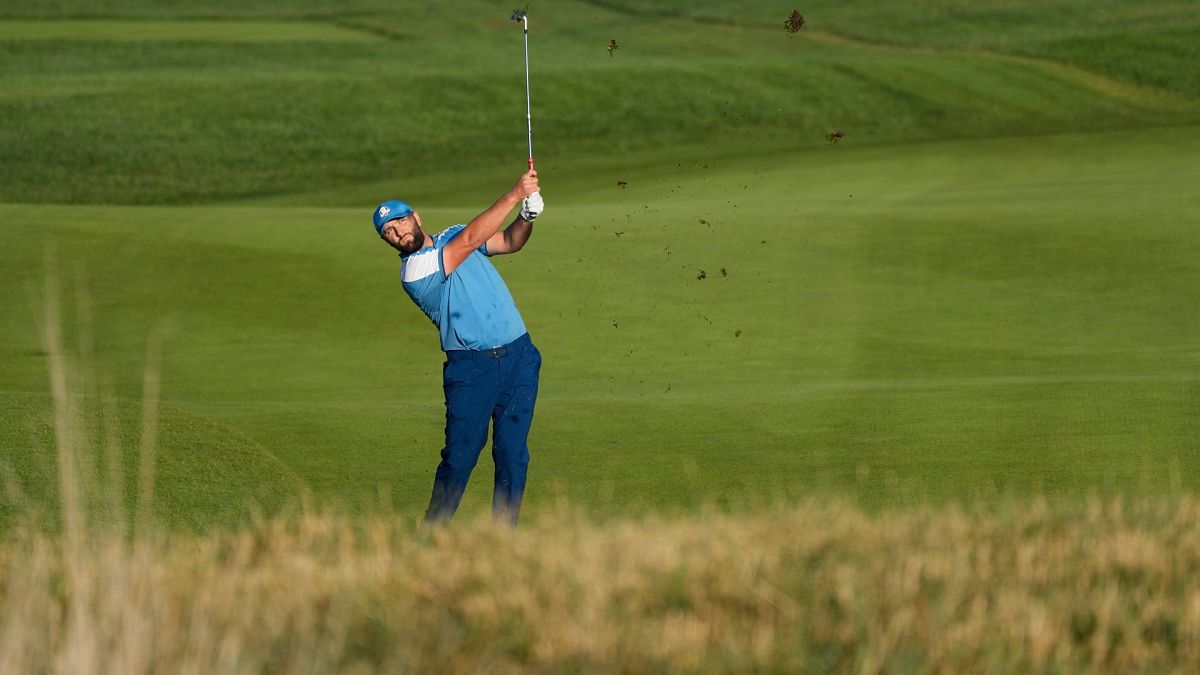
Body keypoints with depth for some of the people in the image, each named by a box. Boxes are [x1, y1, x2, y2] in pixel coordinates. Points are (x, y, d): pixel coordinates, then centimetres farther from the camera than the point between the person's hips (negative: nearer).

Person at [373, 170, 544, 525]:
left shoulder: (453, 236, 12)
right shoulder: (413, 272, -11)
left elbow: (510, 242, 14)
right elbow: (472, 238, -18)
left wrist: (526, 217, -8)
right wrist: (514, 194, -18)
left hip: (519, 357, 5)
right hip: (472, 366, -5)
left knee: (513, 454, 1)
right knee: (460, 457, -9)